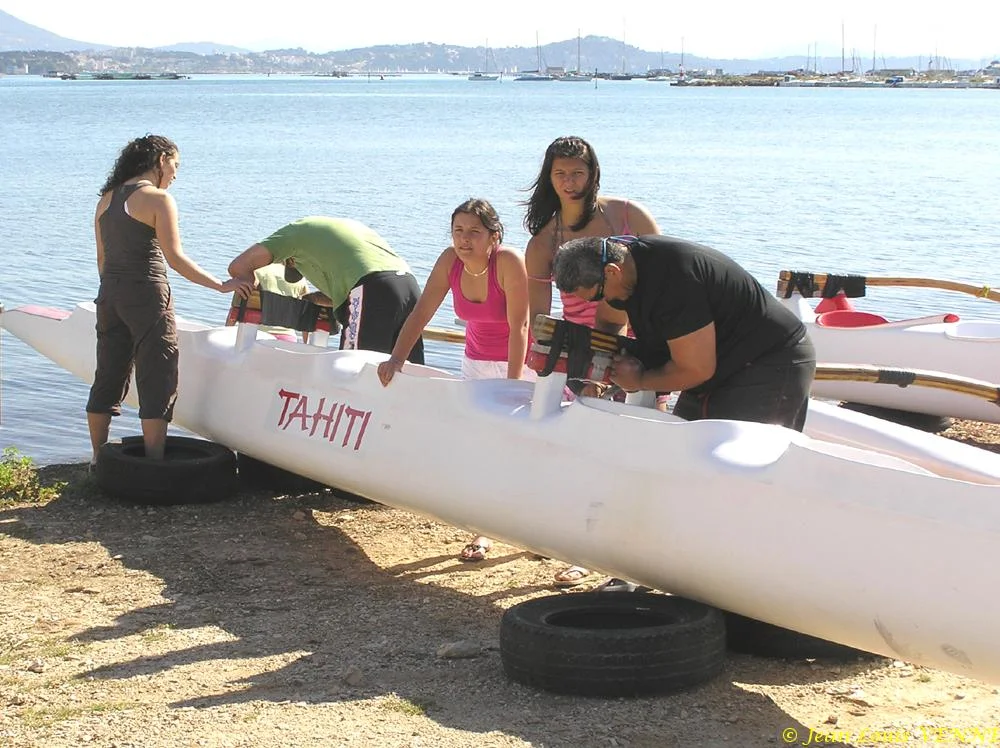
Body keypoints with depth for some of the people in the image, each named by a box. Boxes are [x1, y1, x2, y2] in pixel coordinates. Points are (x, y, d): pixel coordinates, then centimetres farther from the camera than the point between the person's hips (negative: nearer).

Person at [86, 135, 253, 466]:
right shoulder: (158, 199, -10)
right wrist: (222, 285, -11)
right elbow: (175, 258, -15)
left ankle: (98, 458, 21)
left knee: (108, 377, 14)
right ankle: (154, 464, -3)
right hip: (147, 296, -7)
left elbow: (102, 258, 14)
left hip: (110, 295, 7)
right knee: (157, 381, -1)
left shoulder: (107, 199, 11)